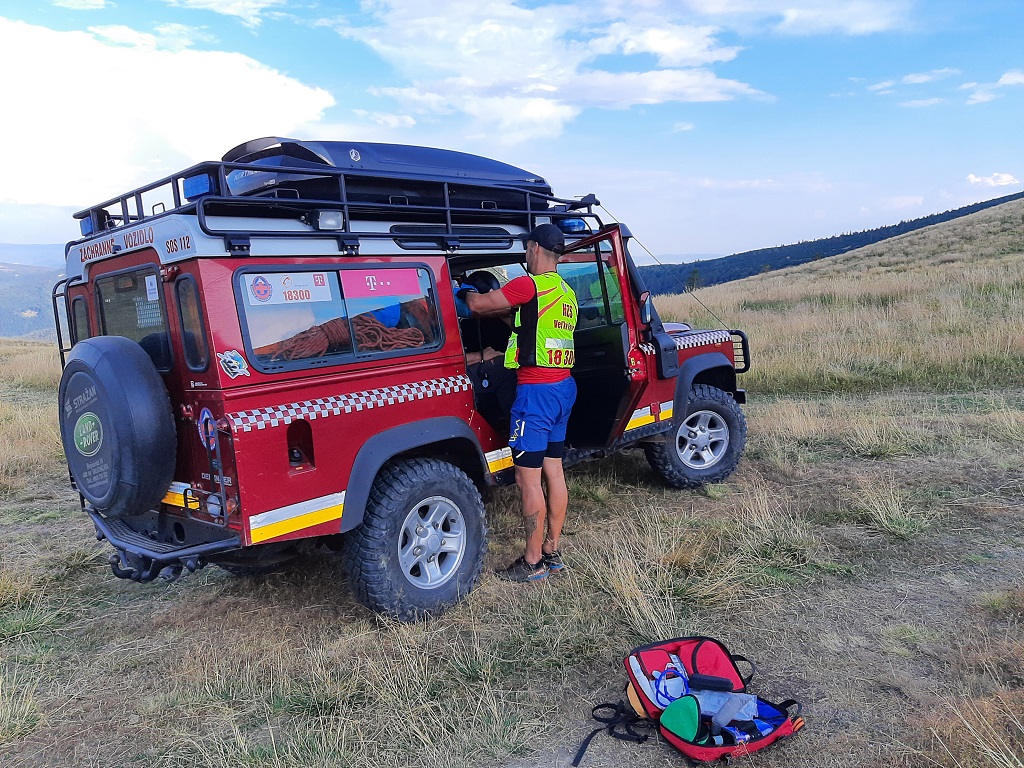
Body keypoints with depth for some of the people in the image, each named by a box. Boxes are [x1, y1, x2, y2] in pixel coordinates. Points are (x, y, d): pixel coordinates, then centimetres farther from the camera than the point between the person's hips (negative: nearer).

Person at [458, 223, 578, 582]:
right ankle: (552, 552, 24)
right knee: (553, 470, 14)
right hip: (564, 386, 9)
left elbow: (478, 305, -12)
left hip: (537, 390, -9)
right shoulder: (566, 293, 15)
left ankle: (533, 563, 7)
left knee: (528, 478, -2)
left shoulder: (530, 285, -13)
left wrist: (466, 292, 9)